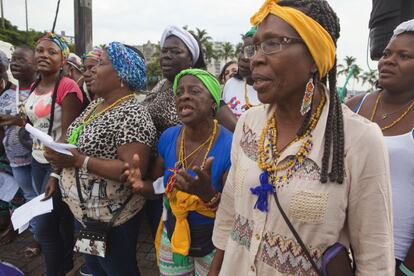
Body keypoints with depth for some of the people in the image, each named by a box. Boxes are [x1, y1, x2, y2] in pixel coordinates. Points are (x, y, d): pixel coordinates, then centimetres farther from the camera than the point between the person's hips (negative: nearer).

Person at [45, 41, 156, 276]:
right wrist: (59, 169, -1)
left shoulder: (132, 115, -23)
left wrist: (80, 161, -27)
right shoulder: (96, 104, 6)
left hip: (111, 217, -9)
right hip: (85, 210, 9)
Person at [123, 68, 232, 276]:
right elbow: (156, 185, 3)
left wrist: (208, 193, -41)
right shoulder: (168, 137, -9)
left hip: (213, 246, -3)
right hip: (172, 239, 4)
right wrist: (141, 186, -18)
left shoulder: (230, 147, -24)